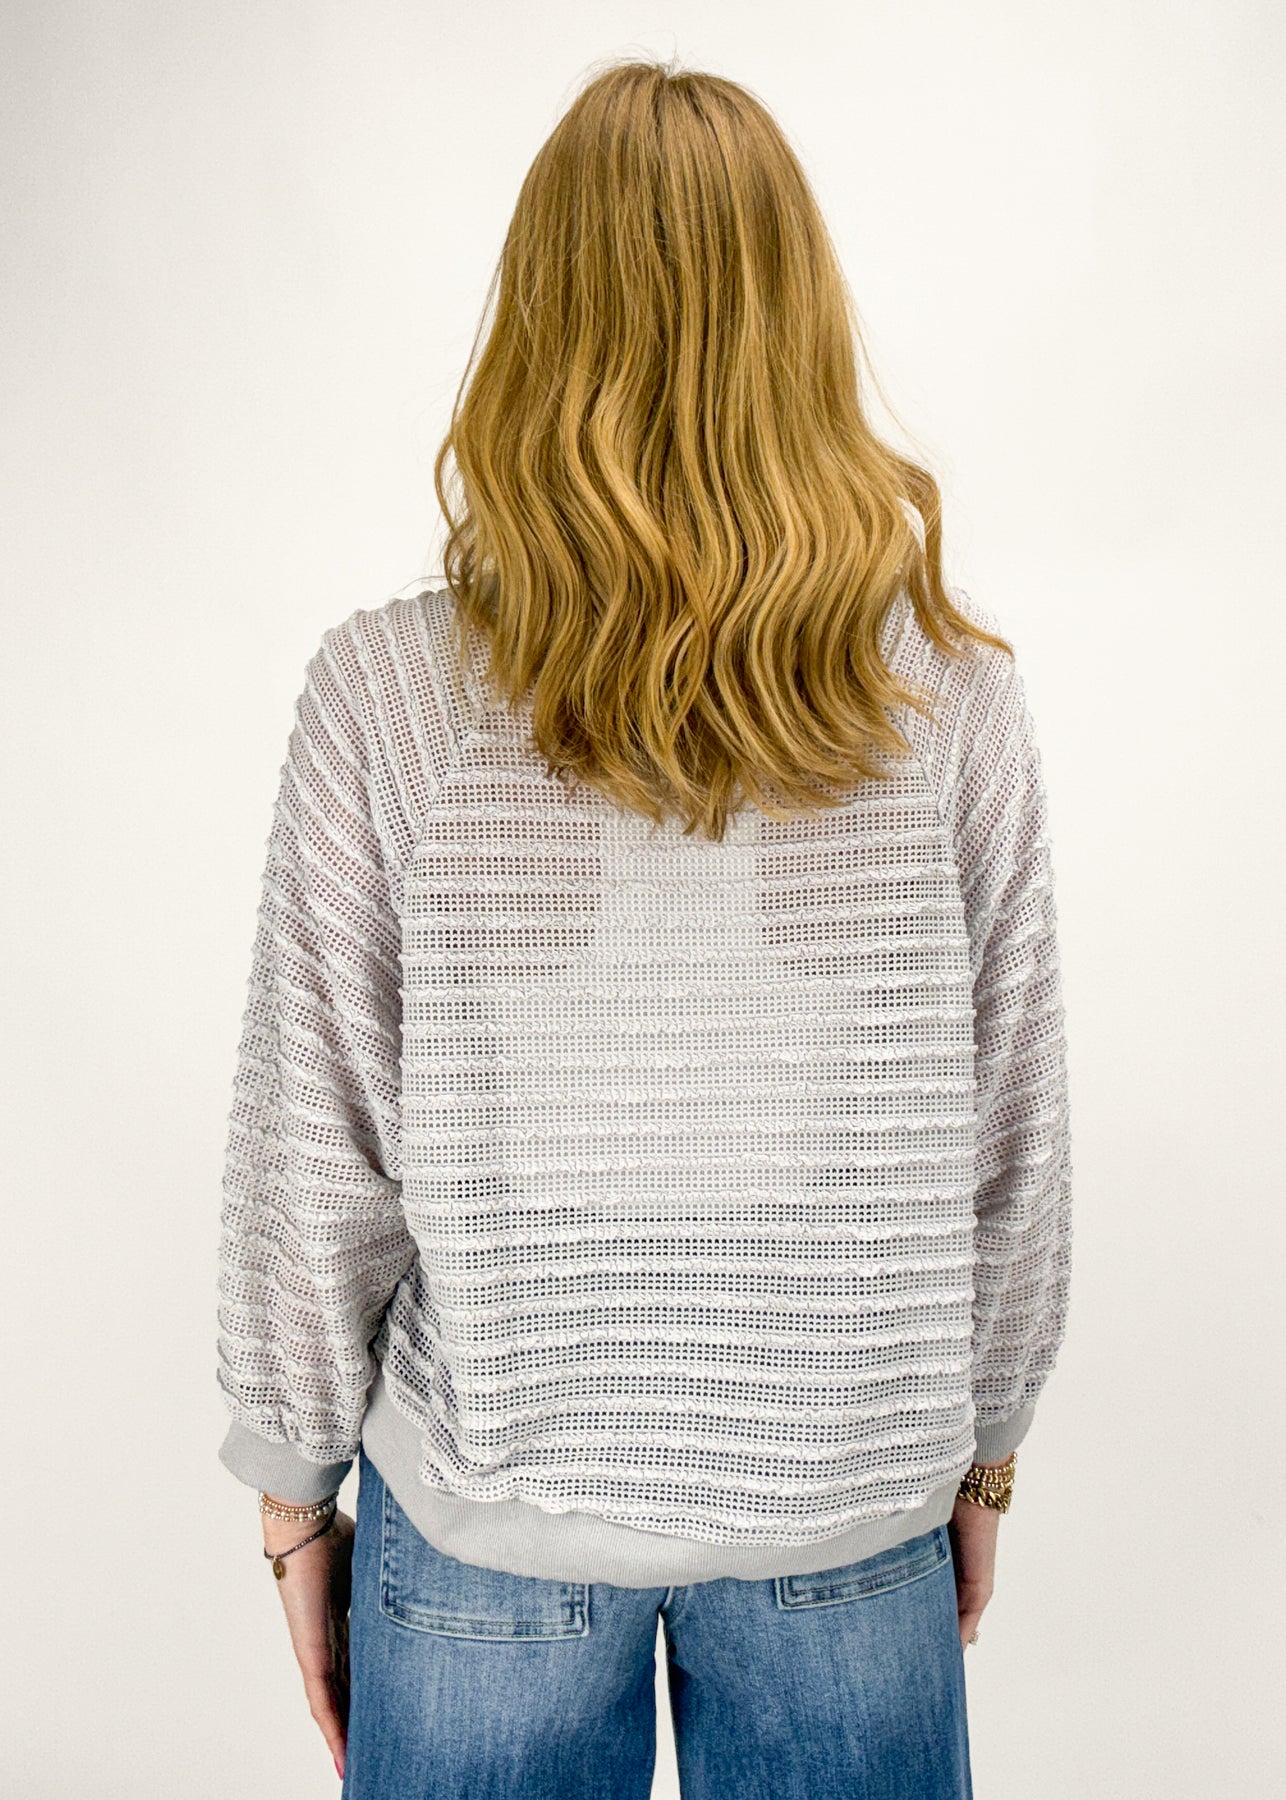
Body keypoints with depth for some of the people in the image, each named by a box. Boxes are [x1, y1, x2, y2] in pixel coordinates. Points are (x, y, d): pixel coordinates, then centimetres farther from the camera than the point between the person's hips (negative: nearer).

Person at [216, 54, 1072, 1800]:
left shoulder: (387, 691, -17)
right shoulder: (954, 692, -13)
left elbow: (311, 1167, -11)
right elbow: (1014, 1150, -5)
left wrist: (297, 1495, 5)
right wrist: (980, 1454, 11)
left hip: (489, 1523, -1)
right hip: (853, 1518, 2)